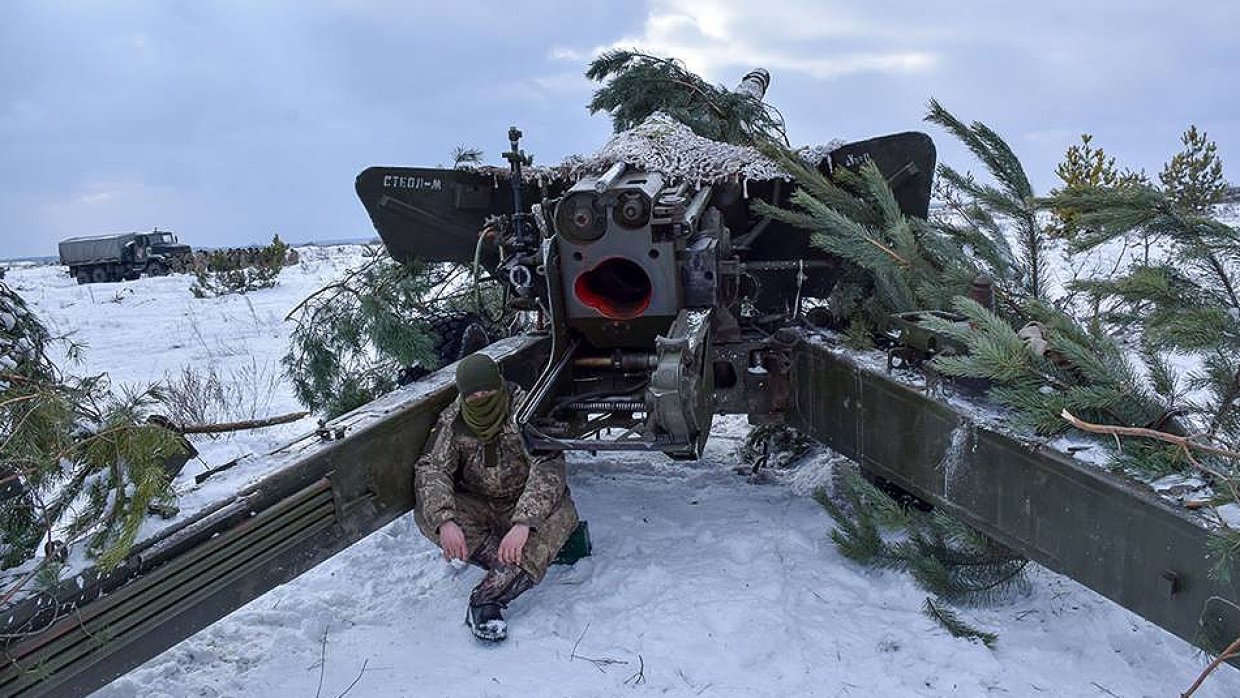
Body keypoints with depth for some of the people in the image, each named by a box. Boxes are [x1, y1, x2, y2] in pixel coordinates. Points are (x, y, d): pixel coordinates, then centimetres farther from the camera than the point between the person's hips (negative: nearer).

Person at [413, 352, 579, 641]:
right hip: (478, 508, 3)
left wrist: (523, 523, -42)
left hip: (524, 507, -2)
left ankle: (487, 601, -37)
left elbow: (548, 468, -28)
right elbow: (431, 469, -15)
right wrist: (445, 521, -34)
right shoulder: (452, 420, -7)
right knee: (427, 512, -24)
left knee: (561, 512, -34)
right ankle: (517, 572, -26)